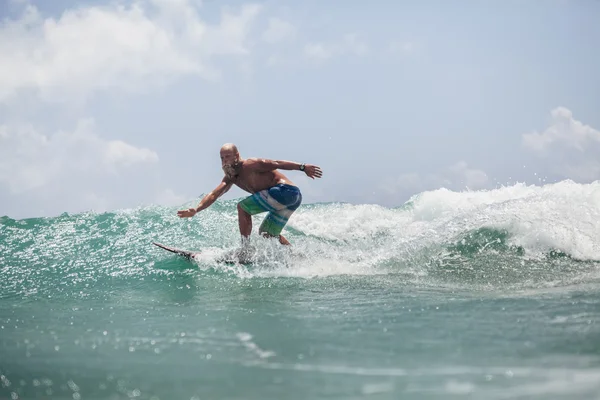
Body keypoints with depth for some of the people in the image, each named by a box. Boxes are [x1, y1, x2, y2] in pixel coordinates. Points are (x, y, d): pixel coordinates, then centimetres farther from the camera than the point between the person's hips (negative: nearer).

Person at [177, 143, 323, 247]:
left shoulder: (250, 165, -11)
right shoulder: (231, 178, 14)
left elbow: (277, 163, -17)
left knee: (242, 206, -12)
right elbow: (213, 195, 7)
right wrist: (196, 210, -8)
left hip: (287, 191, -10)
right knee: (267, 233, 21)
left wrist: (302, 167, -25)